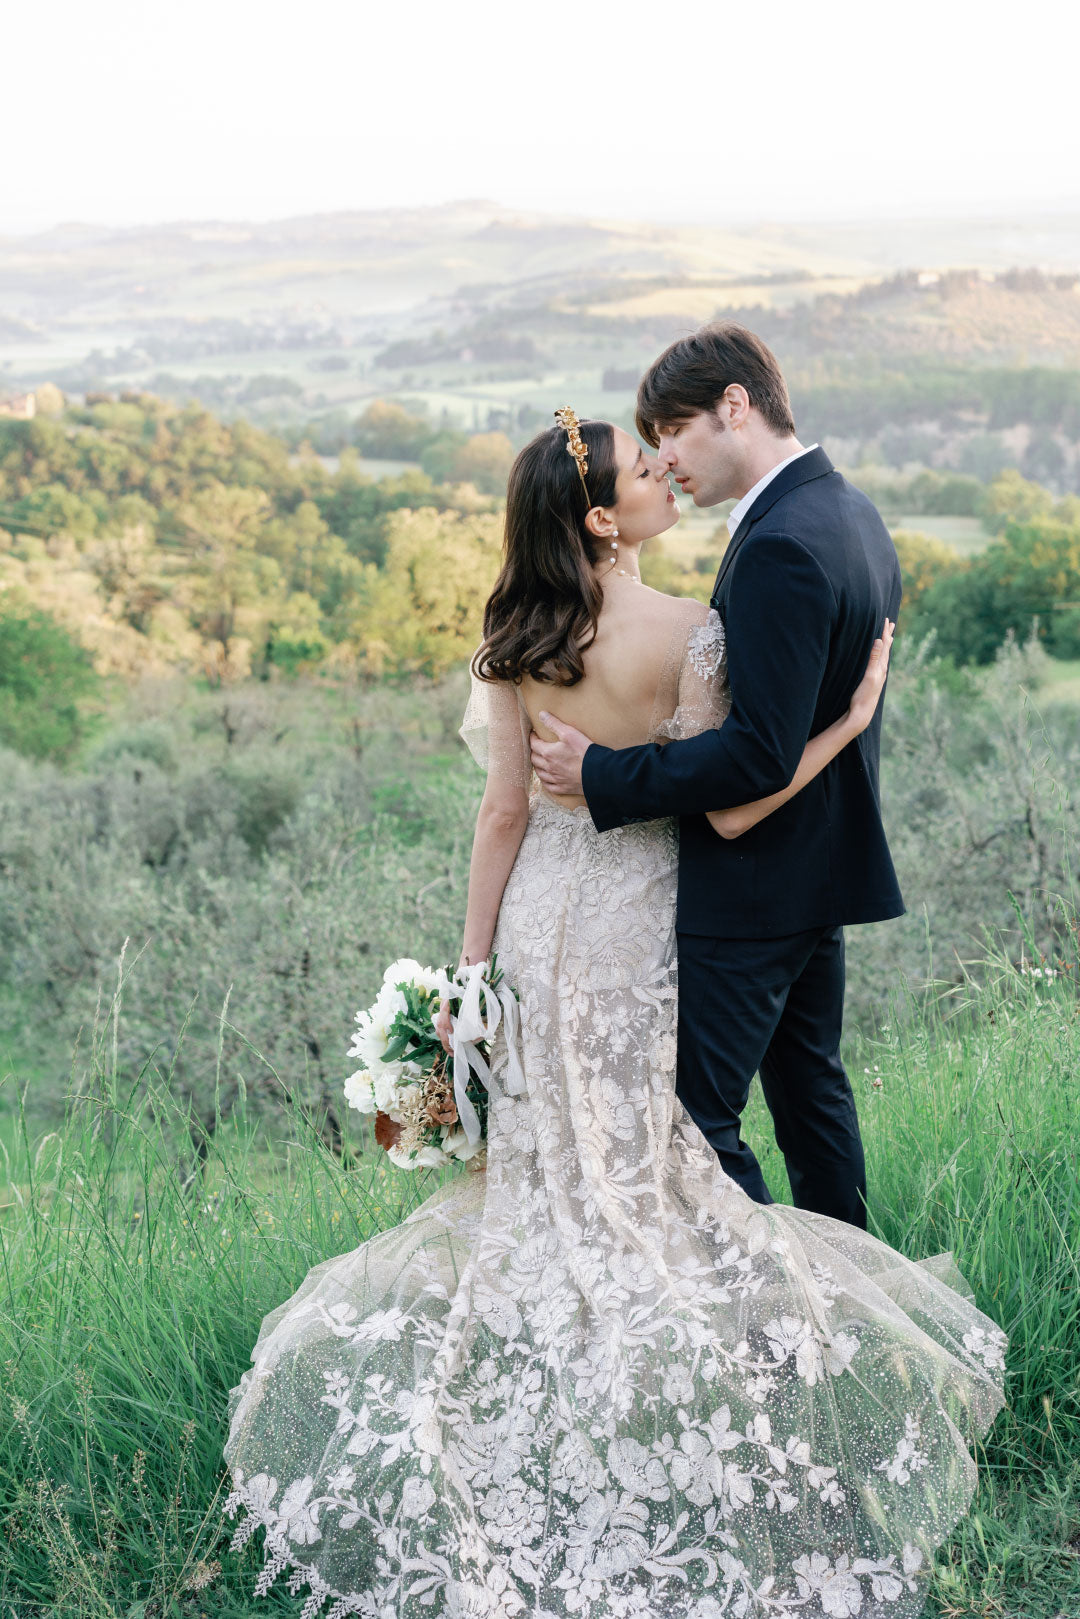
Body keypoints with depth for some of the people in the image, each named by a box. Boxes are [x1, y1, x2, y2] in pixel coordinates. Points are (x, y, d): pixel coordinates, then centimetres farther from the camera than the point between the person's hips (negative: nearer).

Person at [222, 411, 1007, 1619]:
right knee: (644, 1157, 13)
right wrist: (850, 721, -11)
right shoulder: (690, 635, -17)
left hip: (542, 920, 3)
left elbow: (504, 810, -4)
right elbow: (728, 810, -19)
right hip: (644, 931, -3)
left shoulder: (514, 643, -6)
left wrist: (470, 966, 3)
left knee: (547, 1157, 17)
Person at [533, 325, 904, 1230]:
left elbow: (763, 752, -28)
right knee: (809, 1086, 23)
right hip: (825, 862, 11)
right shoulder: (850, 511, 8)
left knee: (695, 1120, -4)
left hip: (754, 886, -11)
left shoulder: (780, 549, -24)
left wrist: (605, 776, -21)